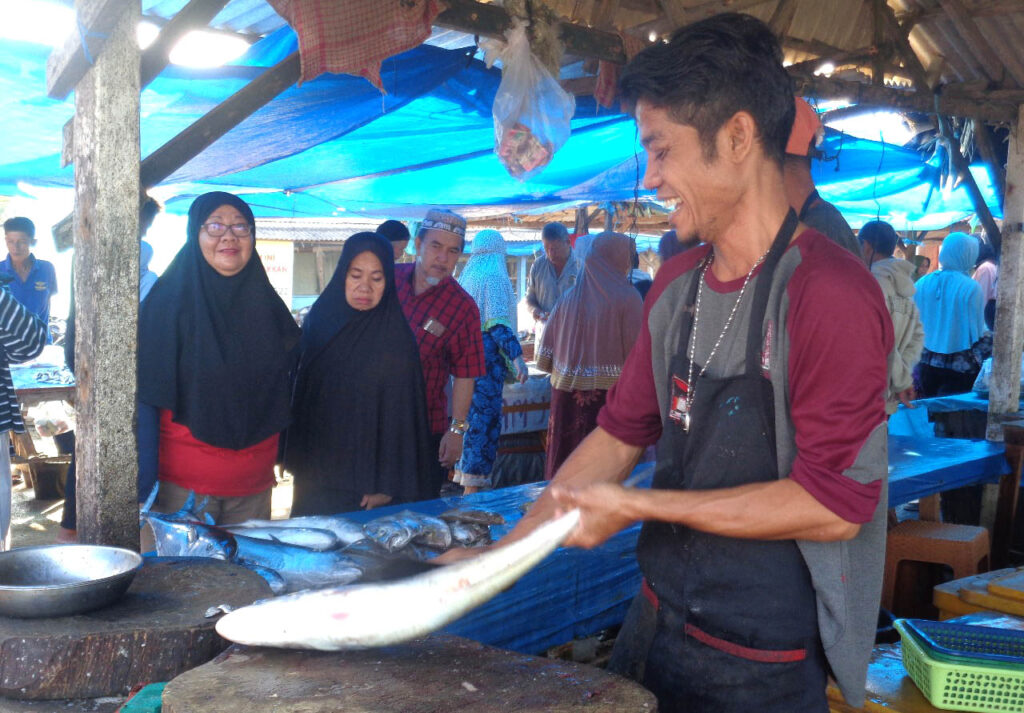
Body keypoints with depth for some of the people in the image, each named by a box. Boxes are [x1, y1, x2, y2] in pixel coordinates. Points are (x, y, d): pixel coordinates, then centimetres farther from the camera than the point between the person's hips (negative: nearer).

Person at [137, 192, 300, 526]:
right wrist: (143, 491, -17)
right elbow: (146, 400, -11)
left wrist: (271, 462, 9)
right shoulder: (168, 302, -7)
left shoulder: (265, 306, 7)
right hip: (183, 484, -4)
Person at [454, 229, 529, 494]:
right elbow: (498, 324, -19)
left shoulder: (466, 276, 12)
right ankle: (473, 485, -5)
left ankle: (467, 482, 22)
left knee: (474, 416, 16)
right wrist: (517, 357, -24)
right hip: (487, 355, -8)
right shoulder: (494, 278, -11)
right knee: (484, 418, -5)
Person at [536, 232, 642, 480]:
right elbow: (637, 349, -10)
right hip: (611, 393, -4)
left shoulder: (569, 297, 6)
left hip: (567, 391, 5)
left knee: (567, 463, 11)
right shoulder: (628, 297, -6)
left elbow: (548, 348, 7)